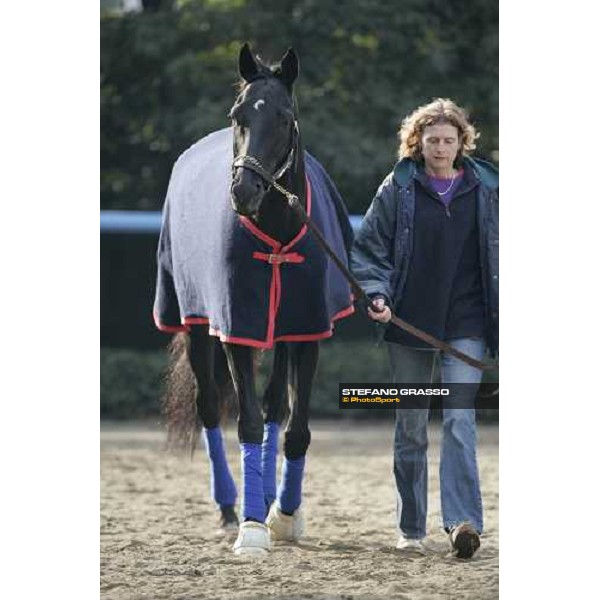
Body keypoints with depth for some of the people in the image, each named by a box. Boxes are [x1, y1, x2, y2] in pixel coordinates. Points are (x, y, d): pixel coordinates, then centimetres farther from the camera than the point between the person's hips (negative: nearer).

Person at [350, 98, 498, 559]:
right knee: (410, 429, 8)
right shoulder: (398, 189, 1)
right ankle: (411, 530, 16)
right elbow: (368, 248, 3)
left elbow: (499, 255, 13)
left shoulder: (486, 189, 5)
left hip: (466, 325, -1)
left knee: (459, 419, -15)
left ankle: (464, 522, -22)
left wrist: (502, 318, 9)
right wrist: (376, 295, -13)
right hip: (409, 325, 1)